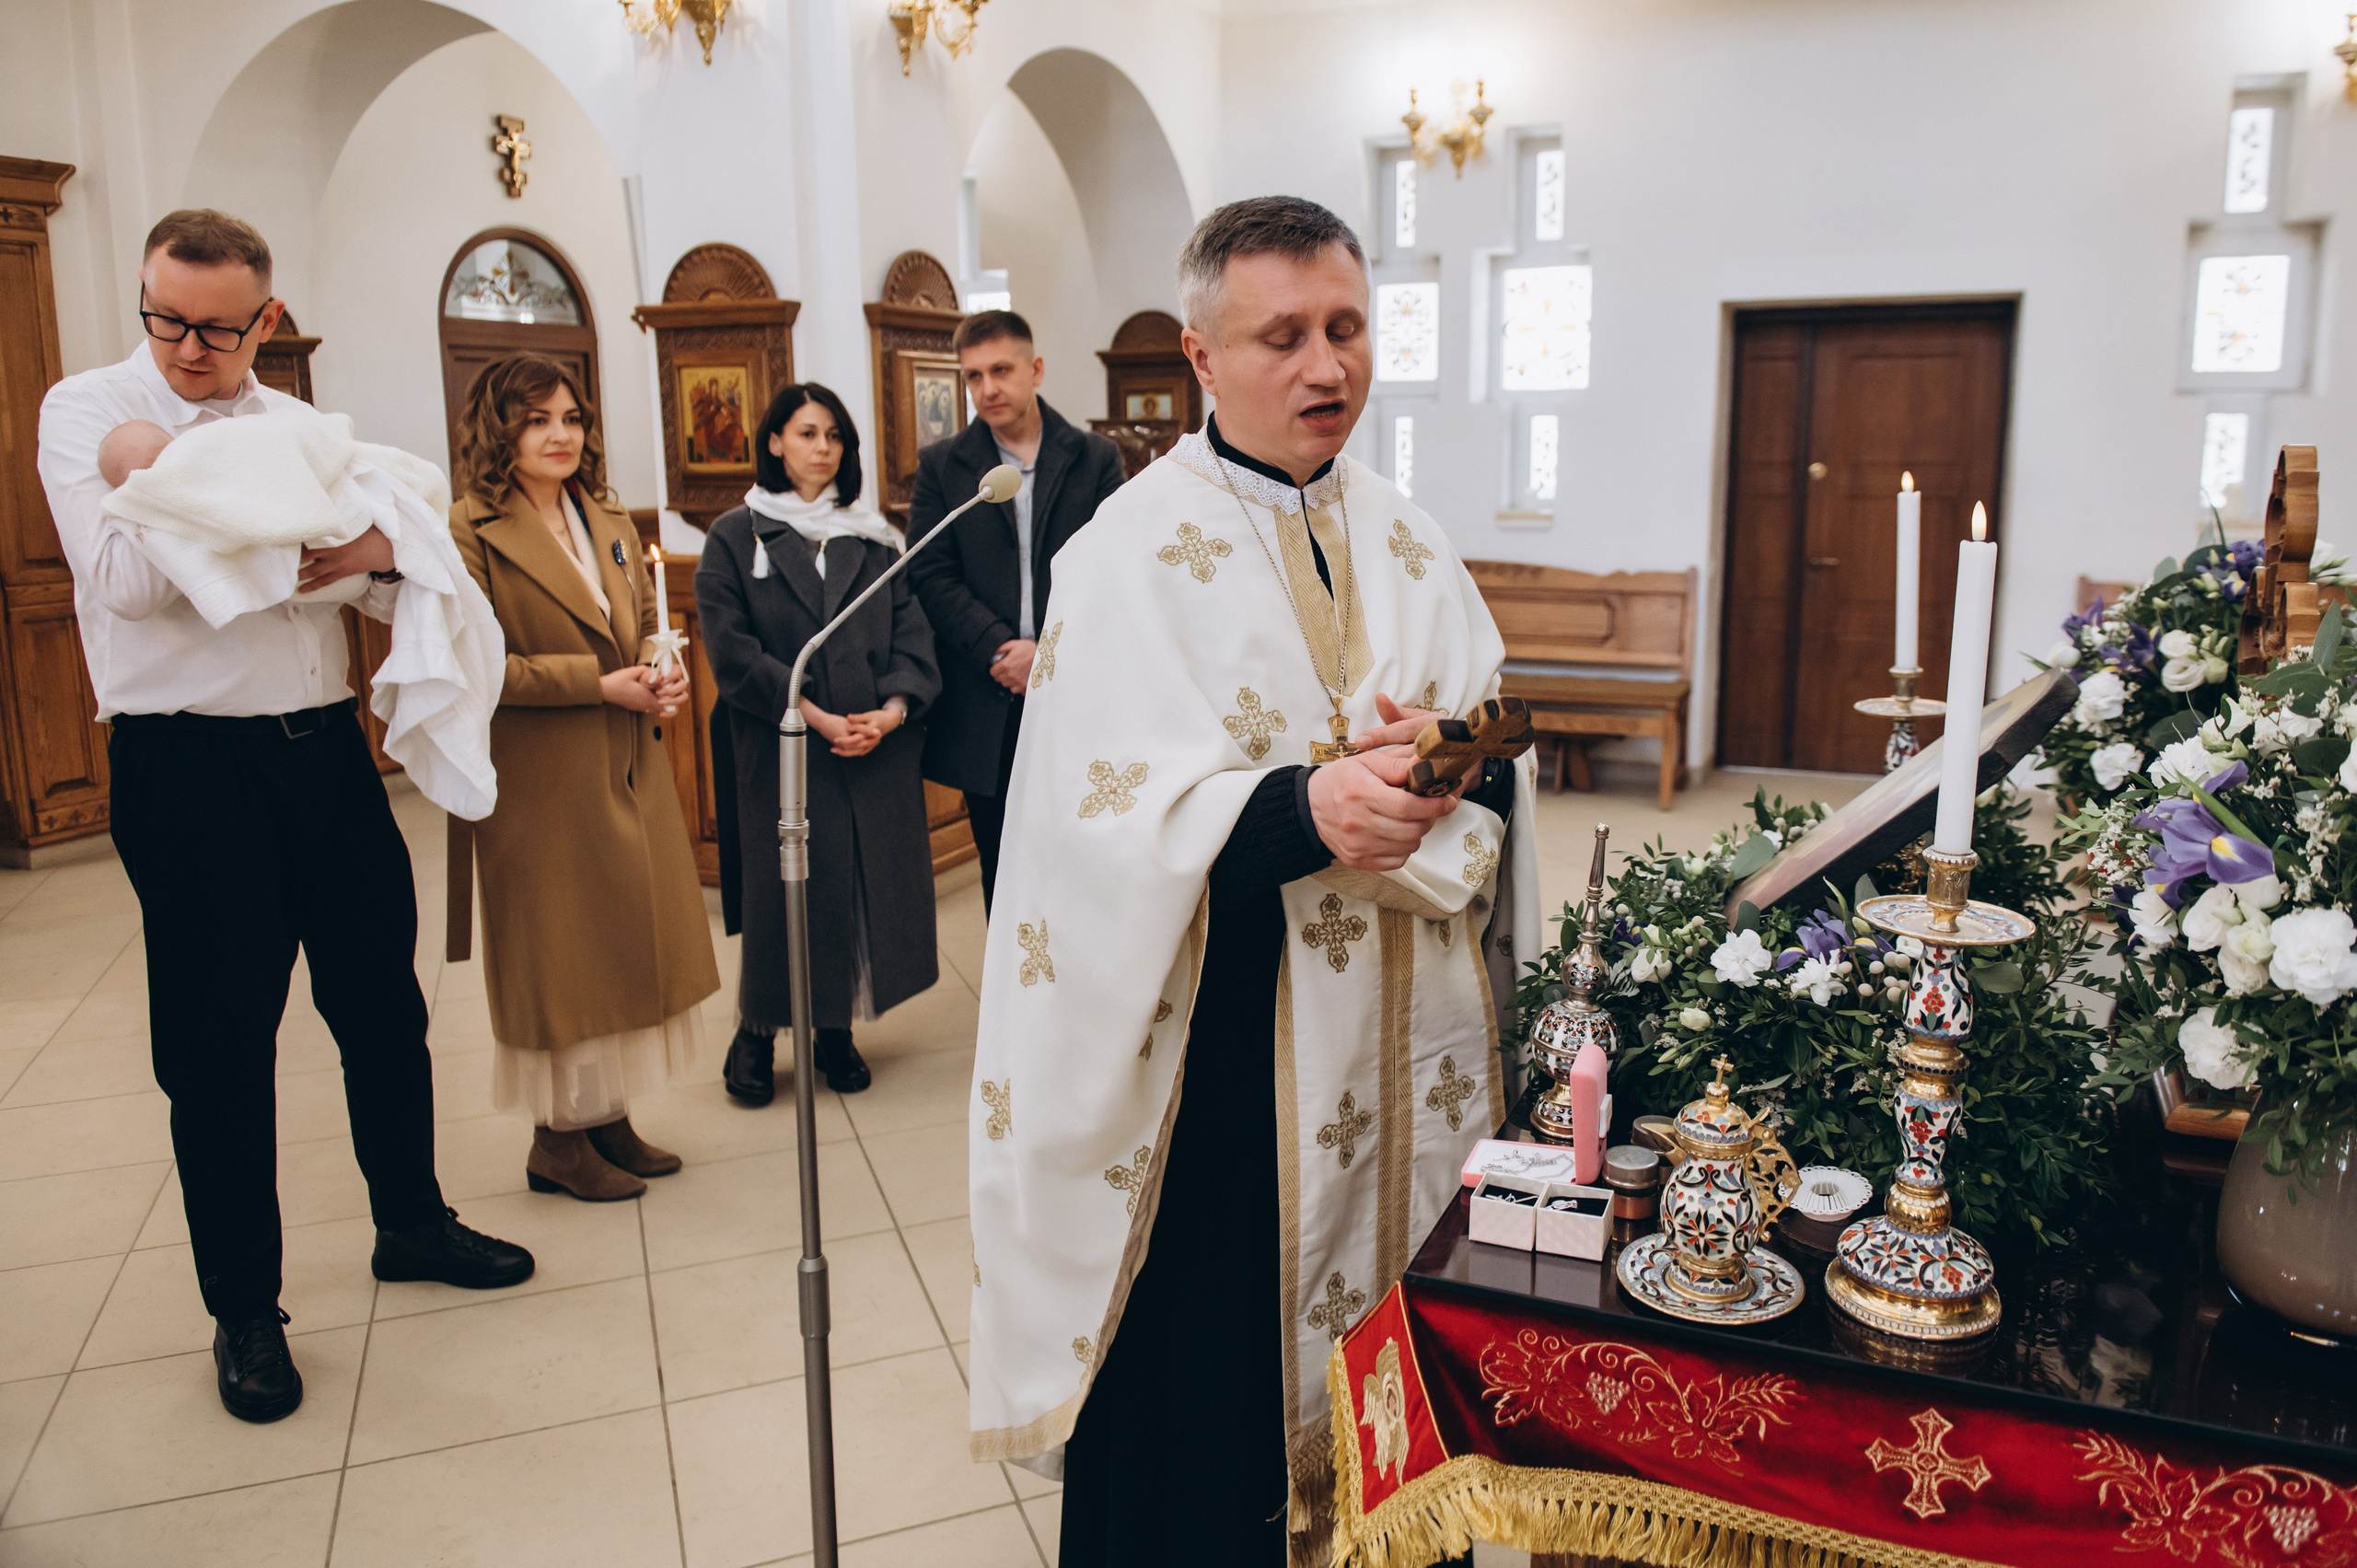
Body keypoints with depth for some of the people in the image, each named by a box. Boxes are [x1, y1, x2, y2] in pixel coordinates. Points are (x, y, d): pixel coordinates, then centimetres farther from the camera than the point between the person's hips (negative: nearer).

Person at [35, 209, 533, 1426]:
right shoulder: (87, 410, -1)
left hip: (325, 746, 5)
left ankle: (412, 1222, 34)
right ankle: (243, 1309, 21)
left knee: (383, 1003, 13)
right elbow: (123, 576, -17)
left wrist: (380, 550, -16)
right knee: (218, 1047, 4)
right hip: (188, 765, -4)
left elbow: (401, 594, 6)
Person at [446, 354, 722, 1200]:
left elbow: (647, 620, 19)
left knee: (633, 940, 11)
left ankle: (610, 1119, 25)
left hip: (630, 773, 7)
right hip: (541, 784, -7)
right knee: (557, 955, 3)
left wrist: (665, 673, -4)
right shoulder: (470, 532, -10)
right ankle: (556, 1141, 18)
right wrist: (598, 684, -19)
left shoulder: (610, 521, 13)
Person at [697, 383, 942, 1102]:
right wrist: (815, 716, -14)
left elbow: (911, 631, 5)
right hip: (779, 747, -3)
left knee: (868, 882, 4)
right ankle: (757, 1030, 18)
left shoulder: (873, 537, 13)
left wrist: (894, 708, -13)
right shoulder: (734, 537, 3)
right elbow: (732, 652, -6)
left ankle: (836, 1028, 18)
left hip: (877, 748, 3)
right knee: (784, 891, -1)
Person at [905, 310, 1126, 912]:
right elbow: (933, 577, -1)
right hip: (986, 705, 1)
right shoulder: (941, 466, 7)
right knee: (1001, 868, 9)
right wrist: (1000, 651, -13)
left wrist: (1052, 651, -14)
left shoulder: (1096, 460, 5)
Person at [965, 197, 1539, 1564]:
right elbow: (1113, 820, -18)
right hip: (1221, 1049, -5)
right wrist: (1300, 813, -32)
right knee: (1209, 1385, 5)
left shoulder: (1409, 543, 10)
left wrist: (1442, 772, -17)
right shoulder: (1133, 554, -8)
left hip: (1409, 1052, 5)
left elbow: (1500, 758, 5)